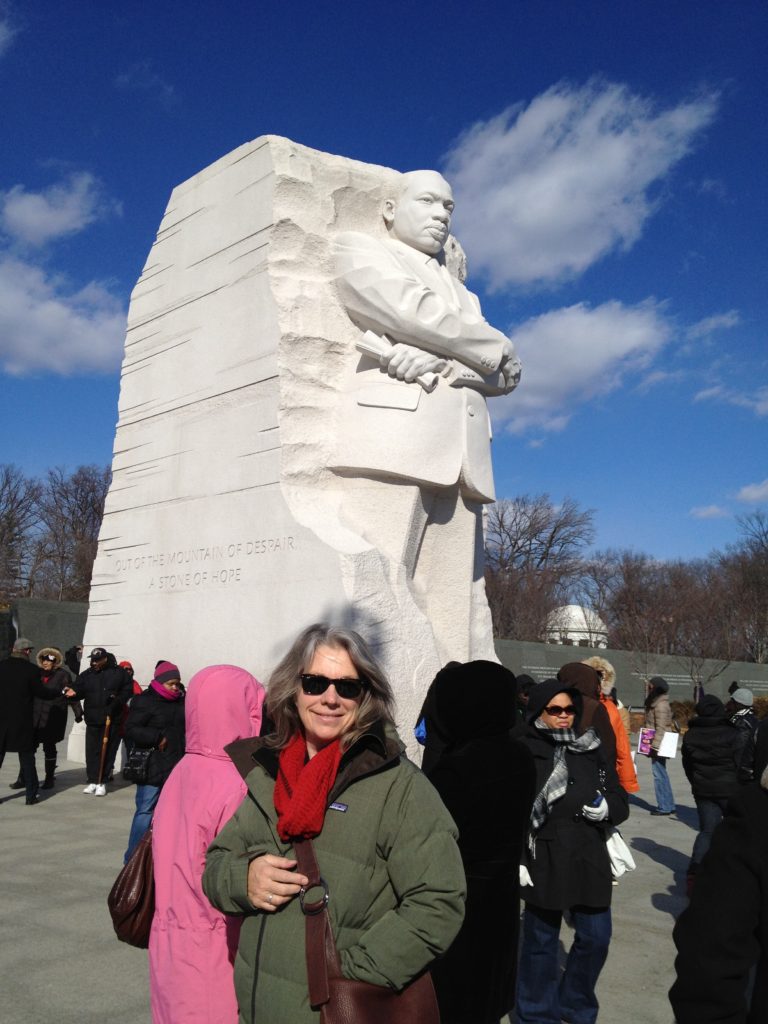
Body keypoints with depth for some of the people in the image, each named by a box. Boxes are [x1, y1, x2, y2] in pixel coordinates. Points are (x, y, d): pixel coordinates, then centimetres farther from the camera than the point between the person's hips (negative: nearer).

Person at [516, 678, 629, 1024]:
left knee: (596, 938, 12)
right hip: (543, 863, -4)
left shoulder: (592, 750, 5)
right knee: (541, 942, 9)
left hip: (589, 861, 4)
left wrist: (606, 807, -12)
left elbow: (620, 801, 10)